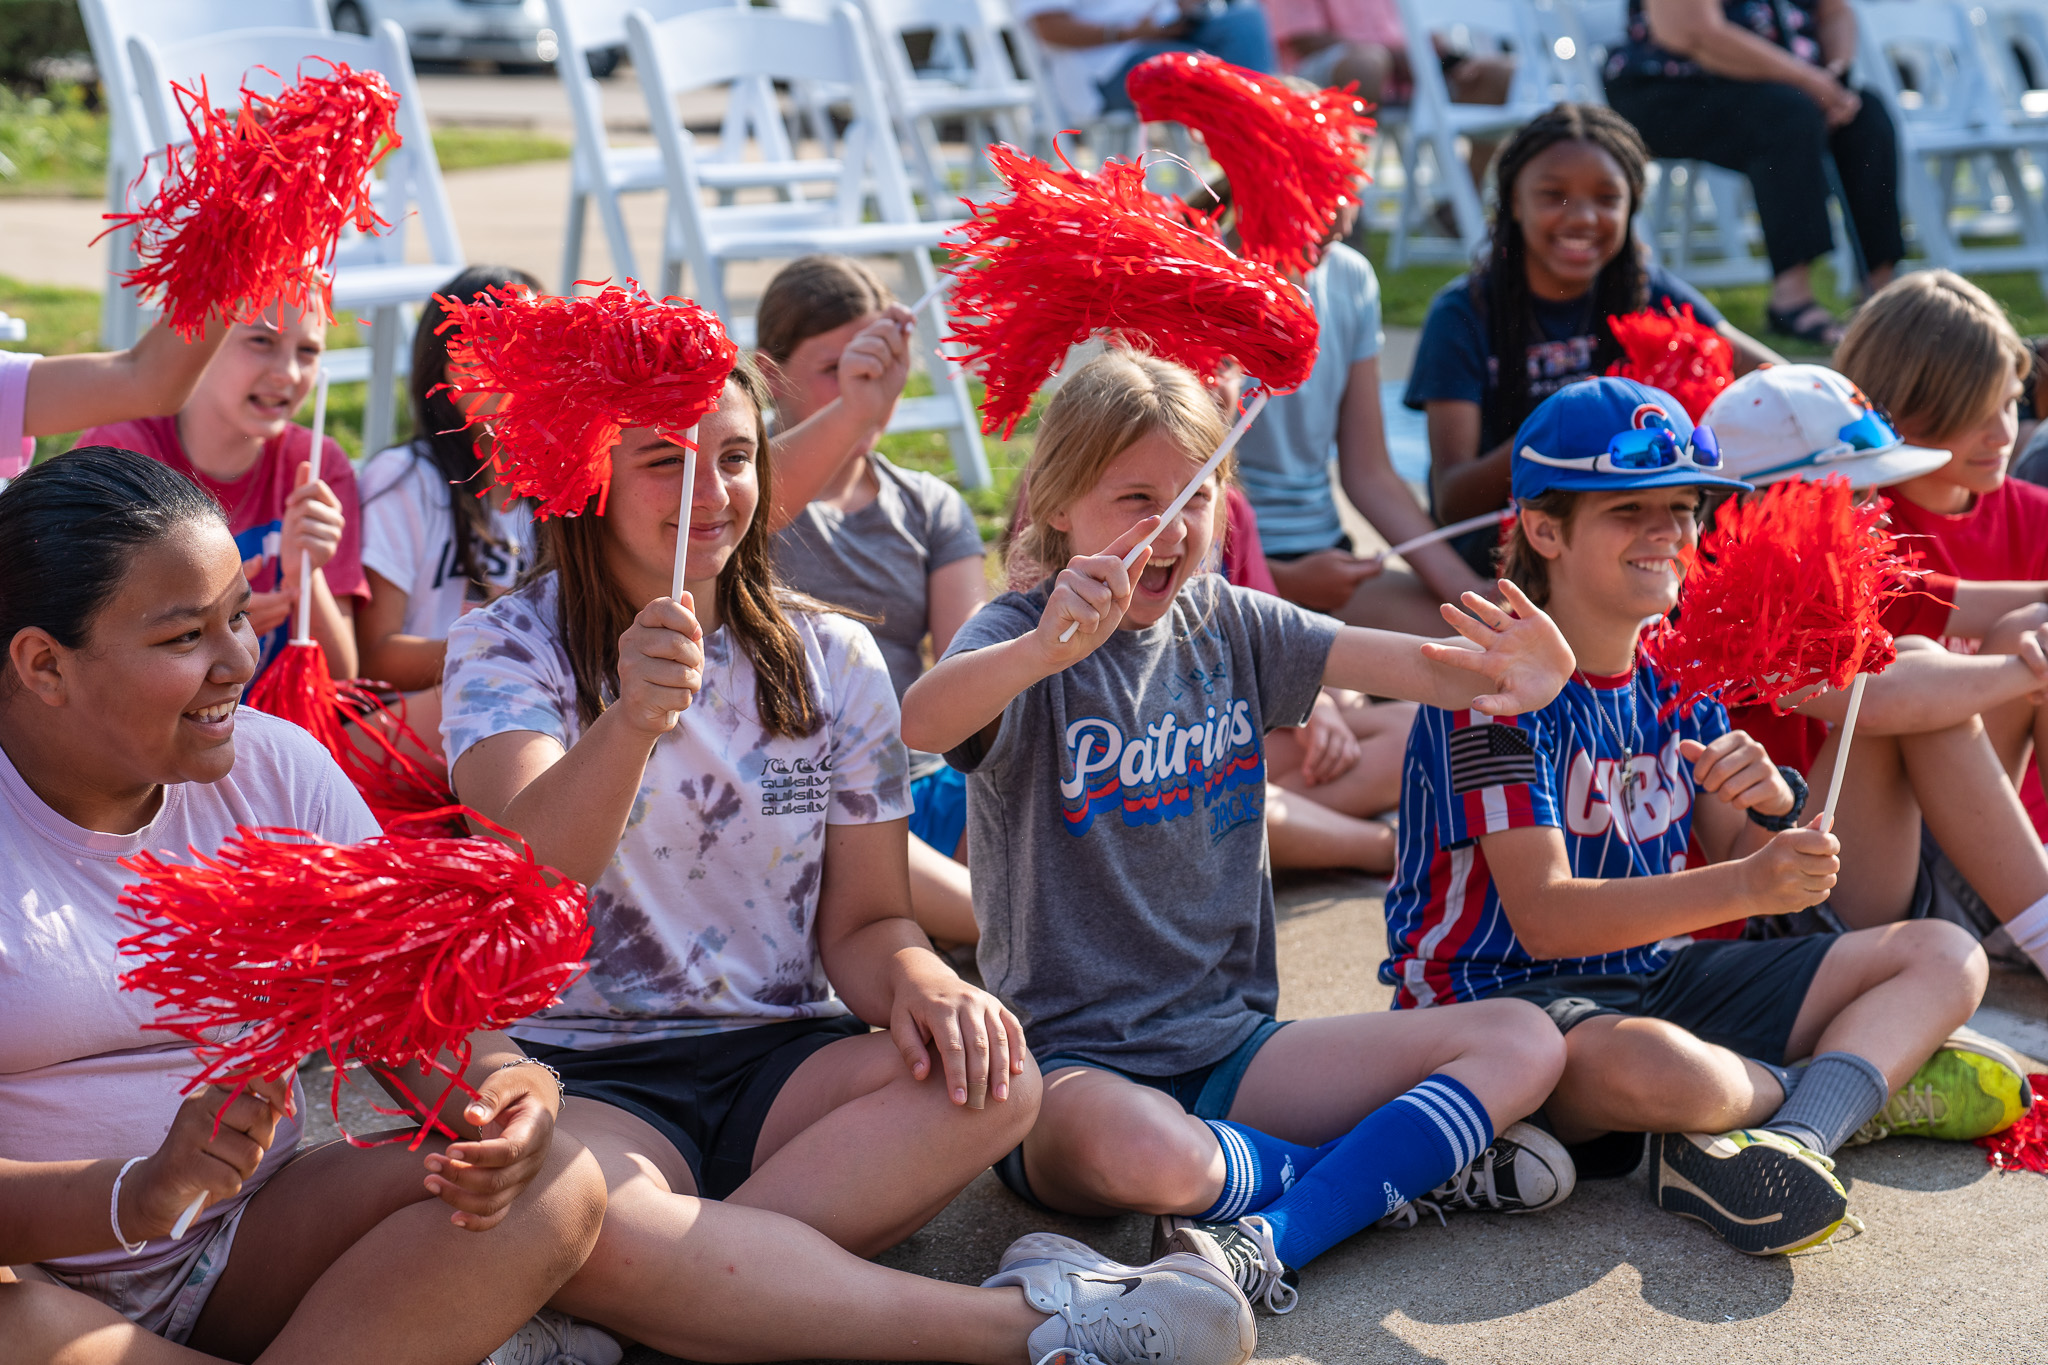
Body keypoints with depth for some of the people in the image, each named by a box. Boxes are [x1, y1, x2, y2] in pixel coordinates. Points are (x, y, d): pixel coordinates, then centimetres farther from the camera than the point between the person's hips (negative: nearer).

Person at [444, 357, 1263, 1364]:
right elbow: (534, 873, -20)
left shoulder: (831, 658, 9)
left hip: (780, 1062, 3)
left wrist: (920, 979, -17)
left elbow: (862, 922, 8)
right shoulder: (508, 648, -2)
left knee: (992, 1079, -28)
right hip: (585, 1080, -3)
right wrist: (630, 723, -41)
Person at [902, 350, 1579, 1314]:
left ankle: (1276, 1237, -20)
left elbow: (1396, 661, -7)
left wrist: (1505, 678, -29)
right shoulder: (1023, 637, -8)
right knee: (1143, 1151, -41)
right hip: (1070, 1062, -6)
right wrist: (1044, 649, -50)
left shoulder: (1229, 626, 8)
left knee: (1522, 1042, -7)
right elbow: (922, 723, -31)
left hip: (1230, 1044, 6)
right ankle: (1404, 1168, -11)